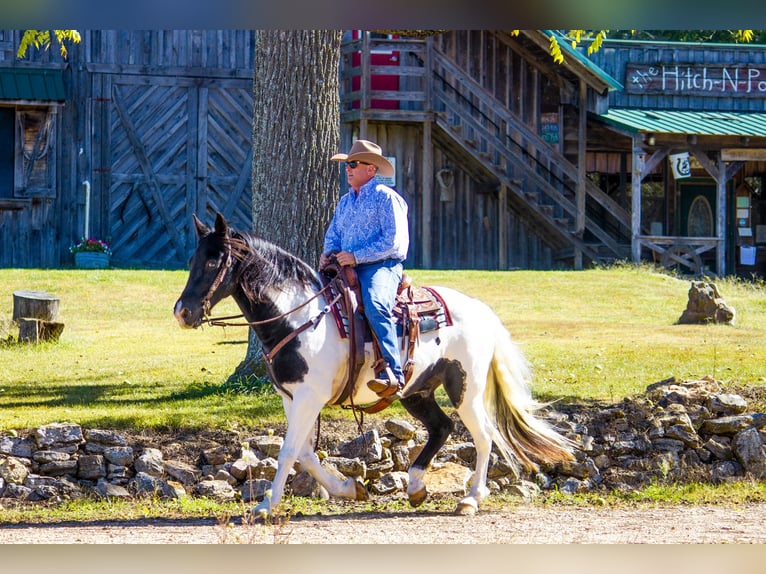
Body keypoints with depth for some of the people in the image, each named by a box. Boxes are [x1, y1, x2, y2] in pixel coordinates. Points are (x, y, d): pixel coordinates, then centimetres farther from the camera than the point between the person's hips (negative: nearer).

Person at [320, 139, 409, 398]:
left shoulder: (386, 197, -2)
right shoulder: (345, 202, 22)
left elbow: (394, 241, -12)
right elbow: (333, 234, 27)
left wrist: (356, 256, -17)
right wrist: (329, 253, 2)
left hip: (382, 266, -8)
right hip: (348, 267, 8)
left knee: (374, 305, -37)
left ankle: (392, 373, -44)